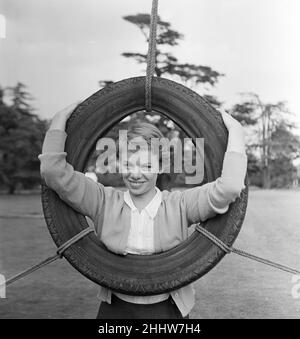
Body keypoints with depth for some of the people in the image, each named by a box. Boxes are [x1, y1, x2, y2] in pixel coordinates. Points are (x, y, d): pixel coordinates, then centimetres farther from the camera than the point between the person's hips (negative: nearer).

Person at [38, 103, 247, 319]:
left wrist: (235, 132, -13)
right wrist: (59, 122, -9)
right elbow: (54, 172, -10)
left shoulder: (179, 206, -8)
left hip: (168, 310, -1)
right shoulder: (104, 202, -5)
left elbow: (228, 188, -20)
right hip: (115, 309, 1)